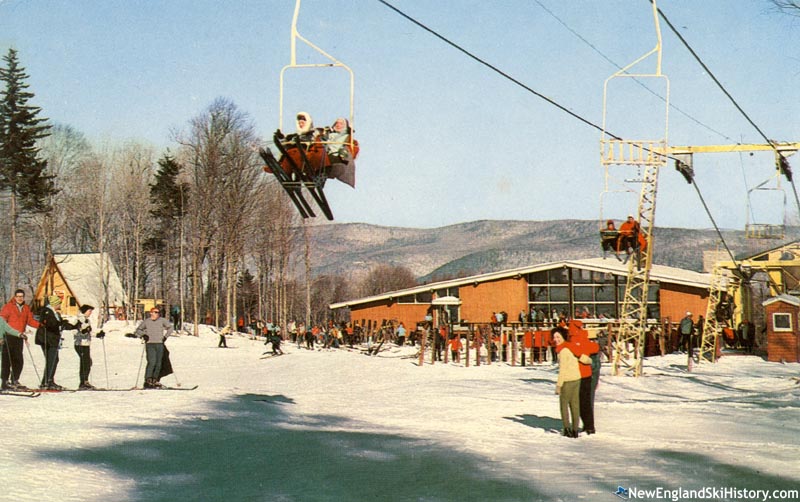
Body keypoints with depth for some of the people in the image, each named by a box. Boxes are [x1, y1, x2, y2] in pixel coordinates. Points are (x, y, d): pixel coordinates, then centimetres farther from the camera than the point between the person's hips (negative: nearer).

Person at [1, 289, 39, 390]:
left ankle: (14, 381, 19)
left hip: (19, 338, 5)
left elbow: (30, 321, 13)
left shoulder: (26, 308, 13)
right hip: (9, 337, -5)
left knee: (19, 361, 8)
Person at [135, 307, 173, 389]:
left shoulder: (162, 320, 5)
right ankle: (147, 380, -18)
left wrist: (165, 336, 7)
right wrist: (143, 335, -4)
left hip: (160, 344, 3)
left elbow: (170, 327, 16)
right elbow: (138, 330, 15)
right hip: (150, 344, -3)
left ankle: (154, 381, 16)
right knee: (152, 362, -18)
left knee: (158, 363, 4)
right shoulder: (146, 322, 3)